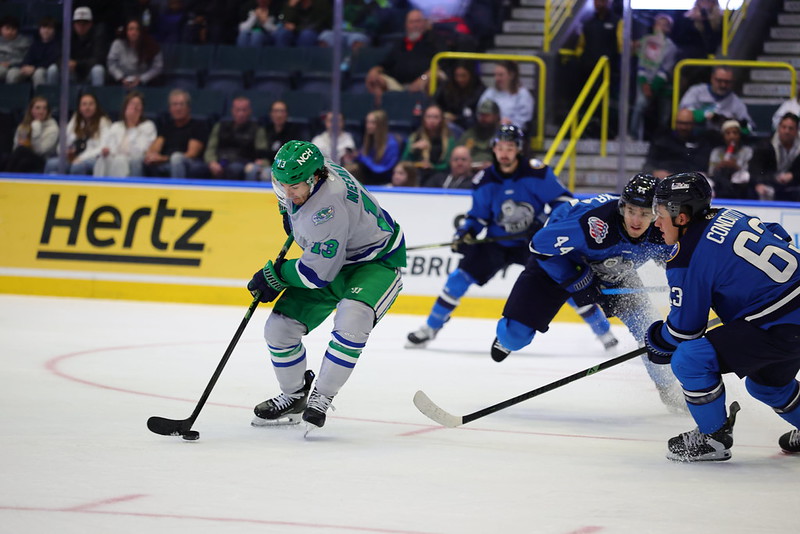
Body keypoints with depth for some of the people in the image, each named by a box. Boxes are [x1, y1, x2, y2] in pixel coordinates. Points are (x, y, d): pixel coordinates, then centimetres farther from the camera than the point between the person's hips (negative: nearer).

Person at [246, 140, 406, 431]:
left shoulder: (328, 208, -39)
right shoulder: (301, 174, -14)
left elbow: (319, 273, -31)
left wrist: (275, 275, -18)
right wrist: (291, 217, 16)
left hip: (376, 262, -9)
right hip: (331, 256, 9)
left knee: (351, 321, -36)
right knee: (279, 328, 1)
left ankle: (320, 399, -18)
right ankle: (293, 397, 25)